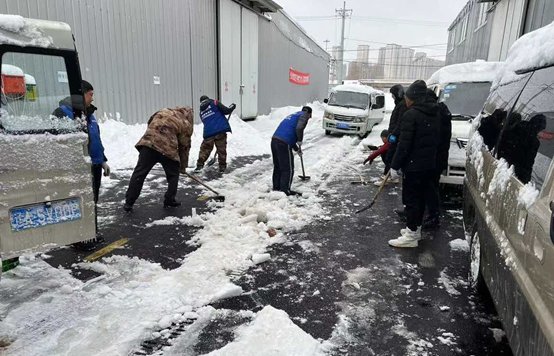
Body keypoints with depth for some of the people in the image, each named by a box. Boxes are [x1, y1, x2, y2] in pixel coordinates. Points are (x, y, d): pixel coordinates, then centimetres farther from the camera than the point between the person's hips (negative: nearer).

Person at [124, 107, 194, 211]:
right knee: (173, 175, 19)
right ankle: (169, 200, 21)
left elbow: (150, 123, 24)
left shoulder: (163, 111, 25)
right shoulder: (186, 125, 15)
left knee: (139, 173, 6)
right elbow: (184, 147, 16)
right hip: (167, 149, -3)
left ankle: (129, 202, 10)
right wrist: (183, 166, 23)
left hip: (148, 143, 3)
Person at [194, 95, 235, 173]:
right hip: (221, 130, -3)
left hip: (208, 133, 3)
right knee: (221, 149, 6)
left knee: (205, 149, 15)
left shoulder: (201, 112, 23)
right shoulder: (214, 103, 8)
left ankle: (199, 165, 11)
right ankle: (222, 167, 11)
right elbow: (226, 111, -1)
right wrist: (232, 106, 17)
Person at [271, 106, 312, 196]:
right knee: (288, 169, 2)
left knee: (277, 167, 19)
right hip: (284, 144, -9)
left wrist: (297, 149, 37)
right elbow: (299, 128, -18)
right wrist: (300, 141, -1)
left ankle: (276, 188, 29)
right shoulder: (304, 115, 4)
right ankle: (285, 190, 8)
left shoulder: (293, 115, 30)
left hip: (274, 140, 9)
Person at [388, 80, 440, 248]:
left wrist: (395, 165, -14)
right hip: (429, 164, 9)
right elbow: (436, 140, 15)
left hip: (414, 165, -9)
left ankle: (411, 235, 3)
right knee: (419, 196, 17)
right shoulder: (434, 114, 11)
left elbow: (404, 144, -19)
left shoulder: (411, 115, -16)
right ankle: (415, 229, 28)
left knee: (410, 198, -2)